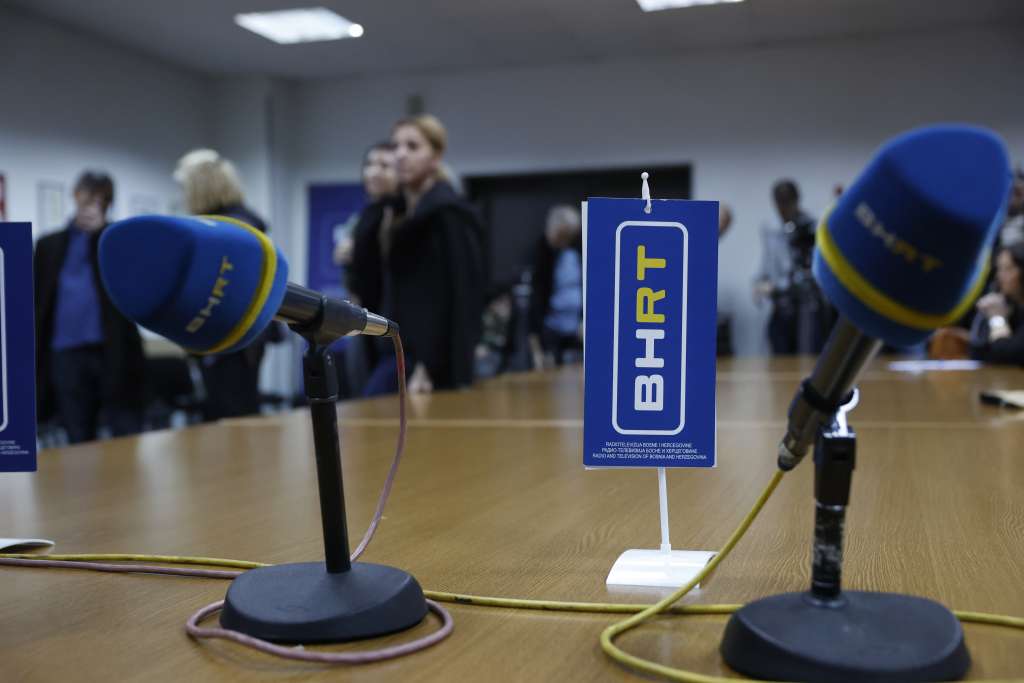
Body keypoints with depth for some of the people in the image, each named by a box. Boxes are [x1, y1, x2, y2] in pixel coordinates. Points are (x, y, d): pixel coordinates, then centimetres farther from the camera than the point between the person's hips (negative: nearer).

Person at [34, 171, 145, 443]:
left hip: (113, 352, -2)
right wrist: (35, 357, 7)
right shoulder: (49, 245, 14)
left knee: (129, 438, -5)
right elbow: (38, 302, 12)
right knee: (79, 441, 7)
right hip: (66, 354, 2)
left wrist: (100, 230, -14)